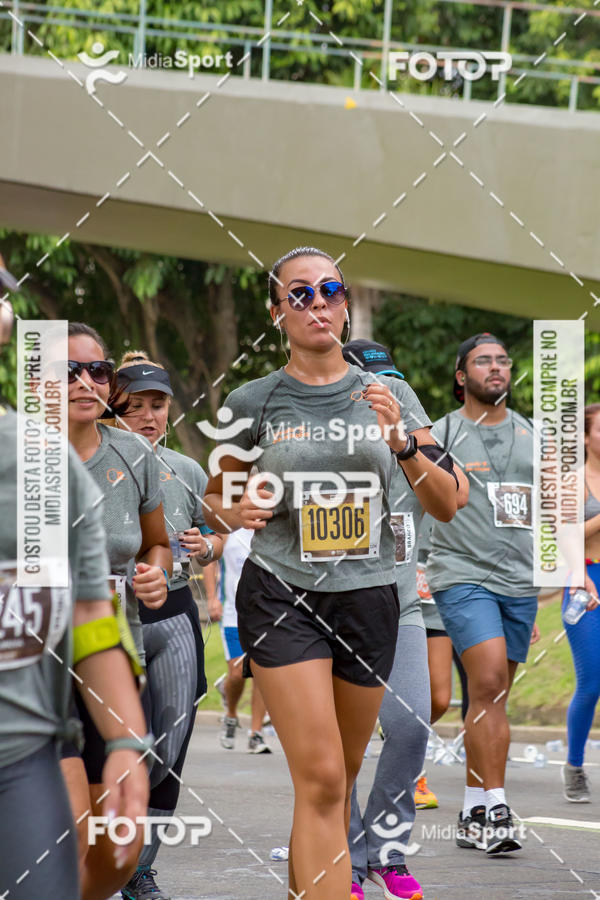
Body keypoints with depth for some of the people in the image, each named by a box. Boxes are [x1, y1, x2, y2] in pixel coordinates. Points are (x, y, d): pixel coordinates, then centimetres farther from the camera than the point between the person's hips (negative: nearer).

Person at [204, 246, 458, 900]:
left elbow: (447, 506, 1)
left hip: (368, 596, 3)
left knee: (340, 777, 13)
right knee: (321, 779, -15)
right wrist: (236, 512, -10)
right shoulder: (253, 403, -1)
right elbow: (215, 499, 13)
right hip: (280, 594, -3)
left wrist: (402, 440, -15)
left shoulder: (388, 394, 4)